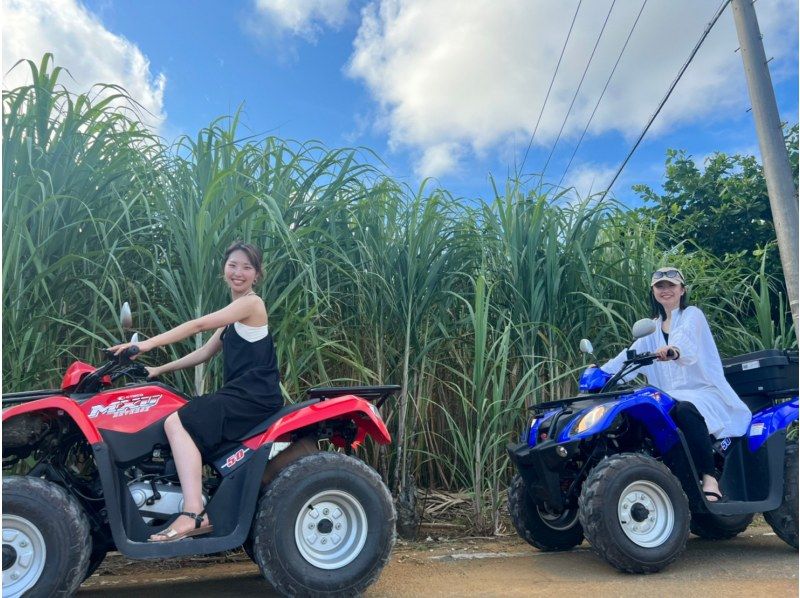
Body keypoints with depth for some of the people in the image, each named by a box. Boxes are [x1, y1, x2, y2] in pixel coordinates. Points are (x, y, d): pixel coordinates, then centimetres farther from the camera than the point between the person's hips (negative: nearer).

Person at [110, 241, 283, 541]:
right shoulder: (233, 313, 23)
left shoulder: (251, 303, -6)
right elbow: (205, 352, 22)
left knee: (177, 422, -23)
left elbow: (199, 325, -16)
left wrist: (149, 343, -18)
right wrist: (160, 369, 17)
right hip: (240, 394, 10)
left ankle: (194, 514, -29)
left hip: (254, 395, -10)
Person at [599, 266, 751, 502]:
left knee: (686, 410, -38)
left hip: (703, 392, -5)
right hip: (671, 397, 5)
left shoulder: (692, 315, 2)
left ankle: (710, 481, -34)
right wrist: (602, 371, -7)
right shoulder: (654, 326, 19)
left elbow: (687, 340, -23)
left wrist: (673, 350, -47)